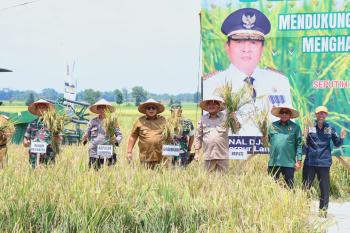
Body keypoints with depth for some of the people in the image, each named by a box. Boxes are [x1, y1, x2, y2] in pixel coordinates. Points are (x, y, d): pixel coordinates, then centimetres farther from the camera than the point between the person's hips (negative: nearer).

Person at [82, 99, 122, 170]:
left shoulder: (112, 121, 5)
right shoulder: (93, 121, 8)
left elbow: (119, 135, 9)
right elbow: (86, 134, 12)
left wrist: (116, 141, -12)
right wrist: (85, 139, -10)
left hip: (108, 153, -1)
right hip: (94, 154, 1)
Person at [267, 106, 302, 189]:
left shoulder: (295, 127, 3)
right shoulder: (273, 126, 11)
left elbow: (299, 144, 1)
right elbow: (268, 140, 15)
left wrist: (299, 161, -4)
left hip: (289, 163, -2)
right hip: (273, 162, 2)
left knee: (289, 187, 2)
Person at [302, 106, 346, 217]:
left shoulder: (330, 128, 4)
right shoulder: (310, 127, 2)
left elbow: (337, 144, 8)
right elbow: (305, 144, 2)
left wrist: (342, 138, -11)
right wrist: (305, 136, -18)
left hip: (324, 162, 0)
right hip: (309, 162, 0)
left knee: (325, 188, 3)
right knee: (306, 187, 5)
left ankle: (323, 210, 11)